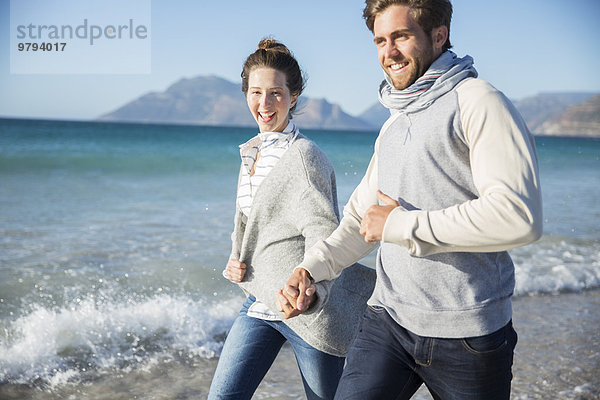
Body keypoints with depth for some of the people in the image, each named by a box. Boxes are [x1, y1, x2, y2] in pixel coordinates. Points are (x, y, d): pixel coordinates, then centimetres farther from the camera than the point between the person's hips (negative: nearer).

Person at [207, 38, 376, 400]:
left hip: (306, 305, -7)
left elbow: (323, 231, -22)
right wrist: (234, 263, 2)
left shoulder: (304, 156, -13)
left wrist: (311, 289, -40)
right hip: (260, 302, 7)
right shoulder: (253, 153, 12)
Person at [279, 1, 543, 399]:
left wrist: (401, 225, -16)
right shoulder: (393, 127, 16)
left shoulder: (476, 101, -9)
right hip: (388, 321, 6)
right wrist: (310, 269, 4)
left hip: (468, 335, -5)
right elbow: (361, 217, 20)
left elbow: (520, 215, -22)